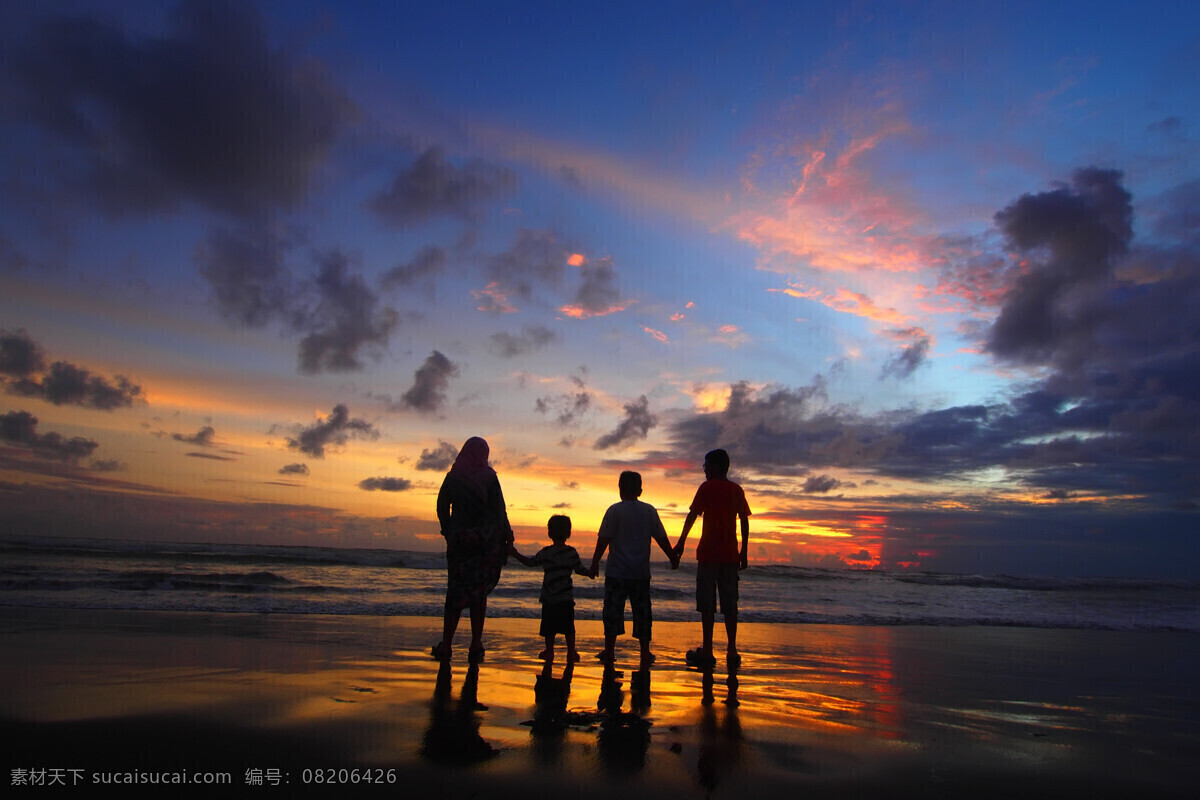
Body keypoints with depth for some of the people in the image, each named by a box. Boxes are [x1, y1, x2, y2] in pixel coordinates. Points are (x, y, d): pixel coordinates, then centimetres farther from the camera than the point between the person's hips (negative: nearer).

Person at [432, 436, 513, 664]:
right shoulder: (489, 477, -3)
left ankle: (446, 646, 5)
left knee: (456, 591, 8)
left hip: (459, 540, 1)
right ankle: (475, 647, 6)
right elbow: (500, 509, -4)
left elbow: (442, 507, 2)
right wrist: (506, 536, 4)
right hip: (486, 540, -1)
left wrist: (449, 533, 11)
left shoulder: (452, 477, 2)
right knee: (480, 592, 7)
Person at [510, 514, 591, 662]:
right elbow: (581, 570, 4)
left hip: (549, 597, -1)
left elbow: (529, 562, 5)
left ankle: (549, 652, 17)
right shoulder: (572, 553, -4)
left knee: (549, 627, 10)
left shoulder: (545, 553, -7)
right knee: (568, 627, 10)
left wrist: (515, 554, 17)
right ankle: (571, 653, 14)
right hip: (567, 597, 1)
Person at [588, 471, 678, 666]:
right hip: (641, 571, 3)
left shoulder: (614, 510, -6)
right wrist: (673, 558, 20)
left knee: (613, 610, 5)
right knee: (642, 611, 10)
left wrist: (595, 563, -1)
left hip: (616, 571, -2)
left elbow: (604, 539, -8)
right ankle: (645, 653, 13)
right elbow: (661, 538, 7)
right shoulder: (649, 510, 2)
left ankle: (609, 652, 9)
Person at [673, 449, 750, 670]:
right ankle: (732, 651, 7)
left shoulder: (708, 487, -3)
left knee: (707, 603, 0)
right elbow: (744, 521, 10)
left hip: (709, 552, -5)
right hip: (730, 554, 5)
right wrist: (743, 552, 15)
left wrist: (681, 542, -3)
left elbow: (693, 515, -7)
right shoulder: (737, 490, 11)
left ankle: (707, 651, 0)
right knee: (730, 603, 8)